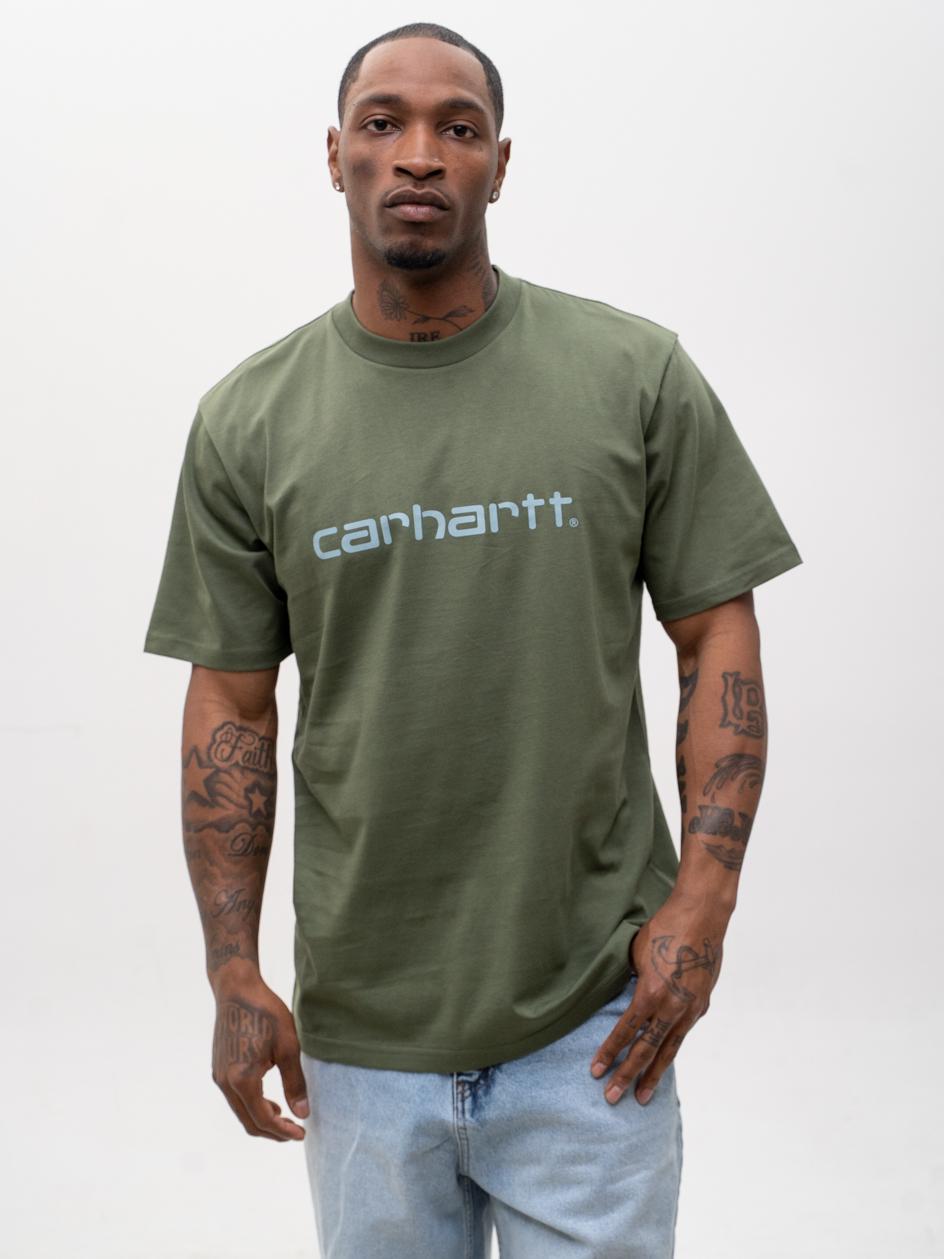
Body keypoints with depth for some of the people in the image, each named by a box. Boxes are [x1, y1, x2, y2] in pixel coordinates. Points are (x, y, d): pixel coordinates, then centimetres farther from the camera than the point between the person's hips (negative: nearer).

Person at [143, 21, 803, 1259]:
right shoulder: (247, 422, 0)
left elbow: (718, 635, 0)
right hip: (358, 1035, 2)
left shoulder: (639, 375, -3)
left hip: (595, 1020, -1)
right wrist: (233, 973, 1)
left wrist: (702, 899, -9)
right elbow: (233, 703, 4)